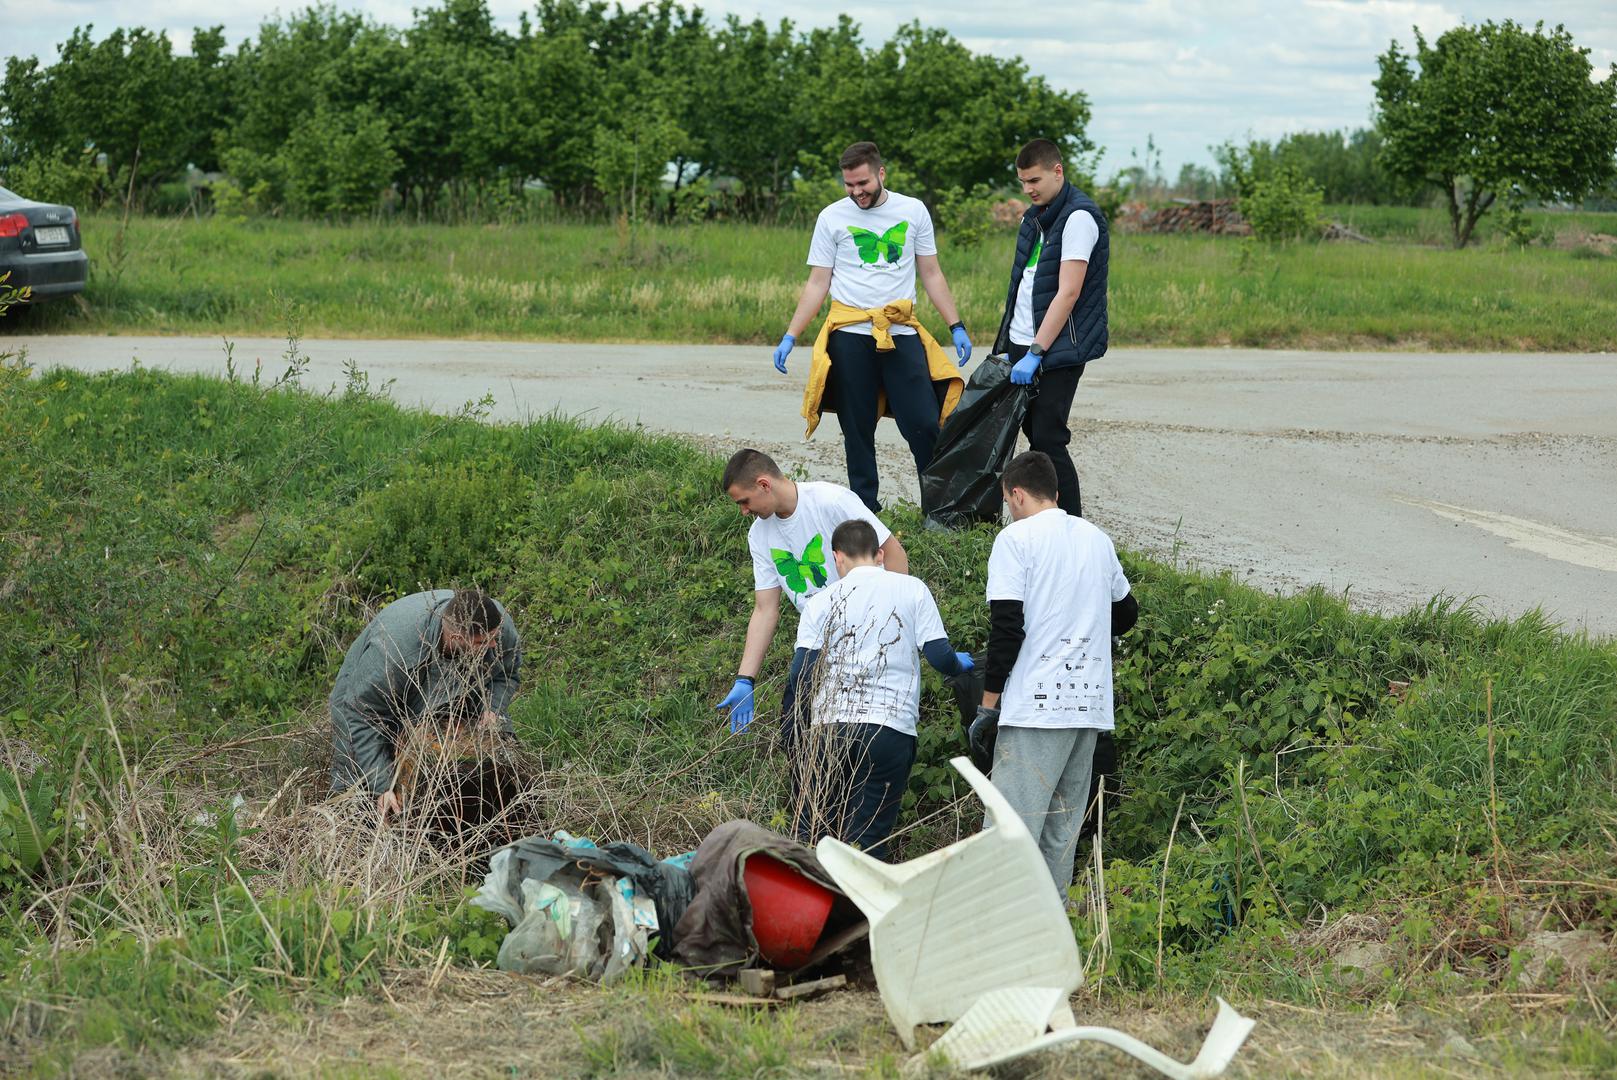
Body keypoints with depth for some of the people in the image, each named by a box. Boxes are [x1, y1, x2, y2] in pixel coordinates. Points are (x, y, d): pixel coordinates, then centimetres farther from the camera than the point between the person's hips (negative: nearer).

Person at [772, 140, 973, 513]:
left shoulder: (913, 211, 5)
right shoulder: (832, 217, 3)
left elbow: (931, 275, 11)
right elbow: (817, 284, 5)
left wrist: (956, 327, 6)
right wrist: (789, 337, -2)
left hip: (902, 333, 0)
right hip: (850, 335, 0)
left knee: (924, 424, -5)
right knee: (857, 430, 4)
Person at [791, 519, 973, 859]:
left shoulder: (821, 602, 8)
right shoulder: (912, 589, 6)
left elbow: (803, 674, -1)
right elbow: (939, 655, 0)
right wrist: (960, 664, 22)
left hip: (830, 727, 1)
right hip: (891, 727, -1)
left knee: (812, 834, 11)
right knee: (867, 843, 1)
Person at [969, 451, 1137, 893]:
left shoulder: (1016, 538, -5)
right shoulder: (1098, 539, 16)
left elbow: (1007, 628, -12)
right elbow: (1125, 612, 30)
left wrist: (988, 705, -8)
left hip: (1036, 704, -7)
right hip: (1091, 704, 7)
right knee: (1062, 827, 12)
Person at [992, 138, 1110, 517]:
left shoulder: (1078, 217, -14)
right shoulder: (1034, 216, 14)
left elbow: (1068, 293, -20)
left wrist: (1036, 353, -22)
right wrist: (1008, 342, 14)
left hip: (1059, 348, -8)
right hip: (1021, 344, 8)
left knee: (1048, 439, -10)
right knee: (1035, 433, 8)